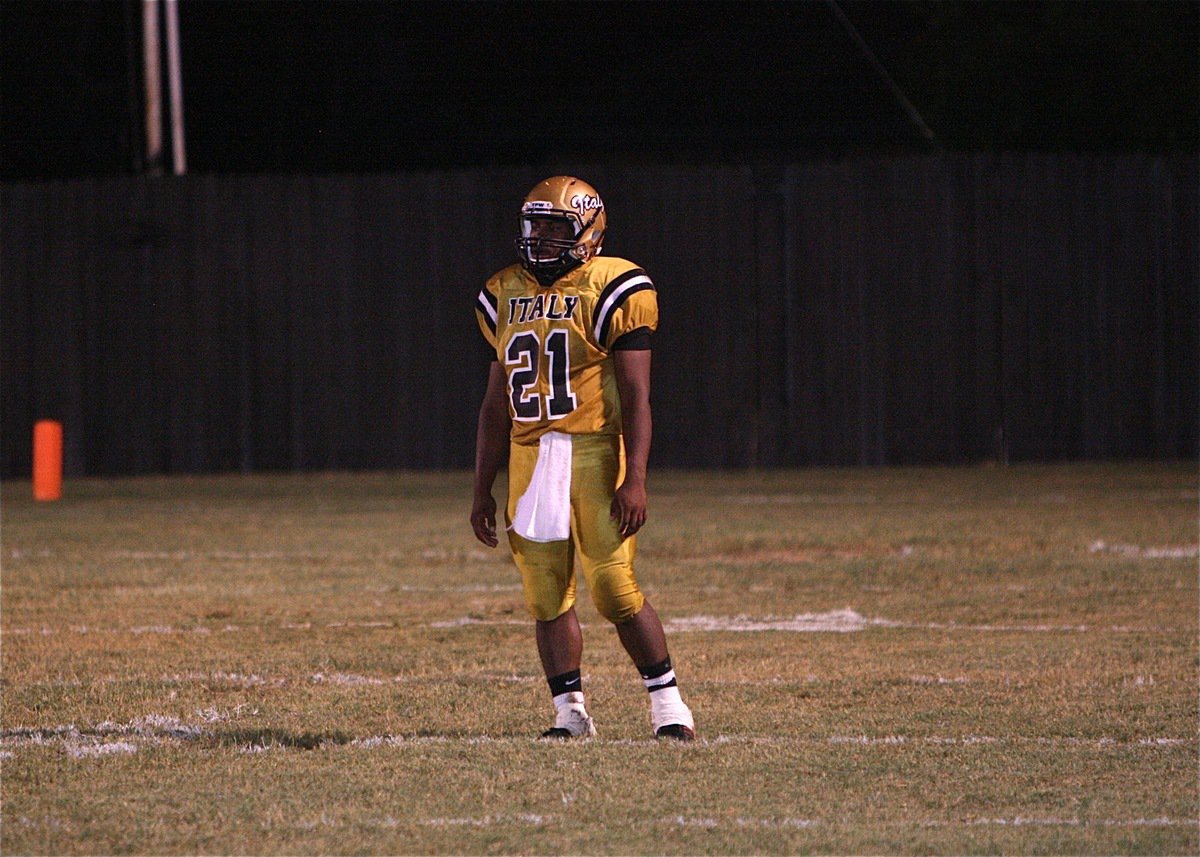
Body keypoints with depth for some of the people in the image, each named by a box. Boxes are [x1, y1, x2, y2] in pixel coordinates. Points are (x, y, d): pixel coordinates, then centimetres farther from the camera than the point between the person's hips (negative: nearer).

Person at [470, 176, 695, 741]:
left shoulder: (611, 290, -4)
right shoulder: (506, 295, 14)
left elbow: (636, 396, -8)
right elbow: (496, 402, 19)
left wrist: (634, 479, -17)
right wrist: (482, 489, 16)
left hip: (594, 453, -5)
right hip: (529, 458, 5)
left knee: (615, 590, -8)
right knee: (545, 594, 3)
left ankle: (668, 704, 5)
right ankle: (569, 712, 12)